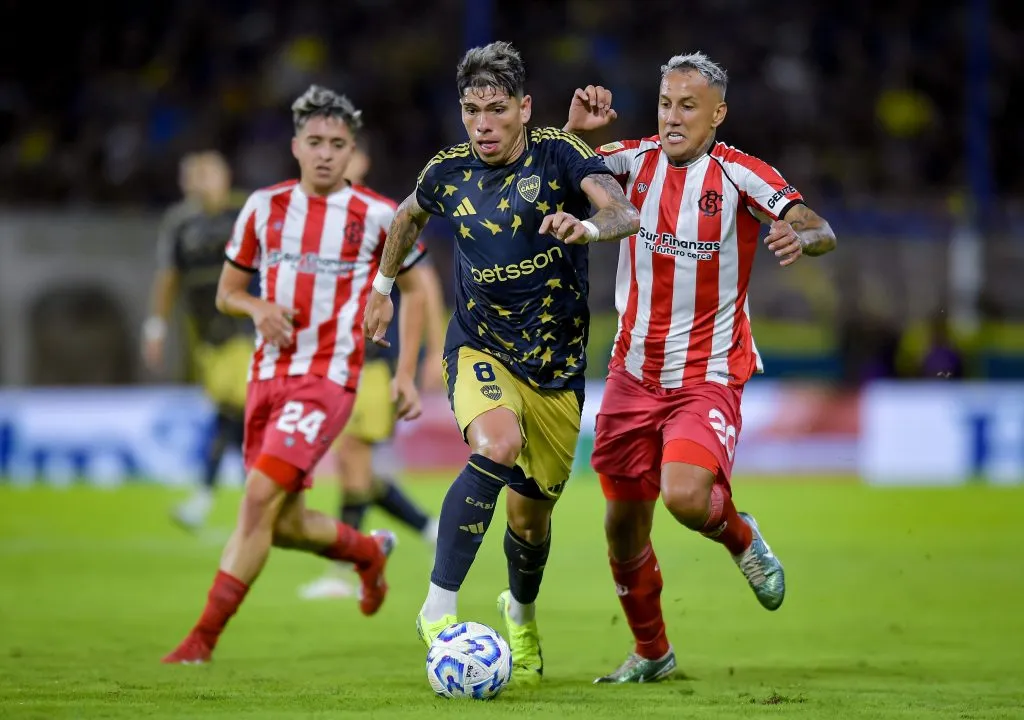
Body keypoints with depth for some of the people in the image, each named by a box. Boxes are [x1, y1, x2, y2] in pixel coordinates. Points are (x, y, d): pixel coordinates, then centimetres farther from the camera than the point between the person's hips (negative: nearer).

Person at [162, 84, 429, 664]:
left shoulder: (376, 217, -3)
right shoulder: (264, 207, 6)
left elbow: (414, 290, 11)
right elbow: (227, 292, 14)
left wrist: (406, 375, 3)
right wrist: (258, 308, -9)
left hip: (329, 379, -5)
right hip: (268, 376, 5)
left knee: (260, 496, -19)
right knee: (284, 526, 11)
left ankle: (205, 638, -15)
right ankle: (368, 550, 43)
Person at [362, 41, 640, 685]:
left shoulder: (557, 154, -12)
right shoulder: (449, 173, -4)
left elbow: (626, 213, -29)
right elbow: (409, 216, 21)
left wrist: (589, 227, -49)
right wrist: (383, 286, 27)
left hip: (557, 366, 0)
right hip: (480, 349, 0)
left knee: (530, 515, 9)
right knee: (498, 446, -33)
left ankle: (522, 612, 44)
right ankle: (439, 609, -29)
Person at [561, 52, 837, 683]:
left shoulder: (739, 175, -12)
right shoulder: (636, 161, 0)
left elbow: (820, 231, -20)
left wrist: (802, 236, -43)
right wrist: (574, 130, -14)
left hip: (709, 376, -4)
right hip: (634, 372, 4)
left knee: (685, 496, -27)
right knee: (623, 524, 8)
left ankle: (741, 537, 10)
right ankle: (651, 653, 30)